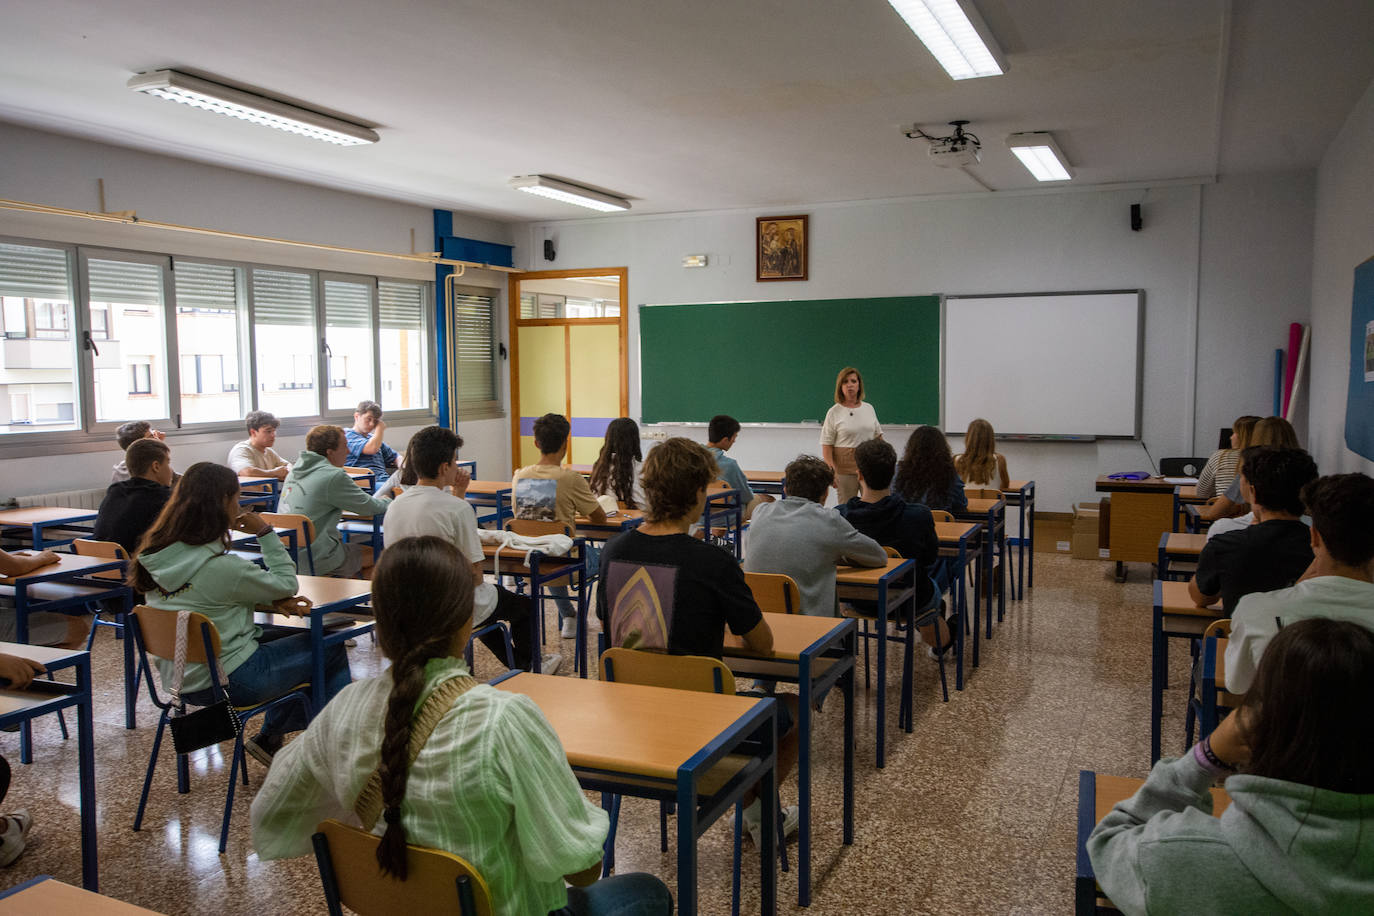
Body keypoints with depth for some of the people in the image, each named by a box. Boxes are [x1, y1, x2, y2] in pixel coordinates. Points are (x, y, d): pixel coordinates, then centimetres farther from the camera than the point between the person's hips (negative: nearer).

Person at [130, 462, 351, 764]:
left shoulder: (154, 556, -1)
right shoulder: (221, 567, -26)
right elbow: (286, 584, -11)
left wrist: (272, 601, 1)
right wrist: (265, 533, -7)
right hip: (228, 681, -8)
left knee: (305, 638, 23)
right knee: (332, 650, 8)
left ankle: (270, 737, 26)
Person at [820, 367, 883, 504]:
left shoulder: (869, 408, 11)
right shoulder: (834, 412, -2)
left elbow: (878, 436, 20)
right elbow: (826, 445, -5)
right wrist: (831, 471, -14)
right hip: (845, 468, -4)